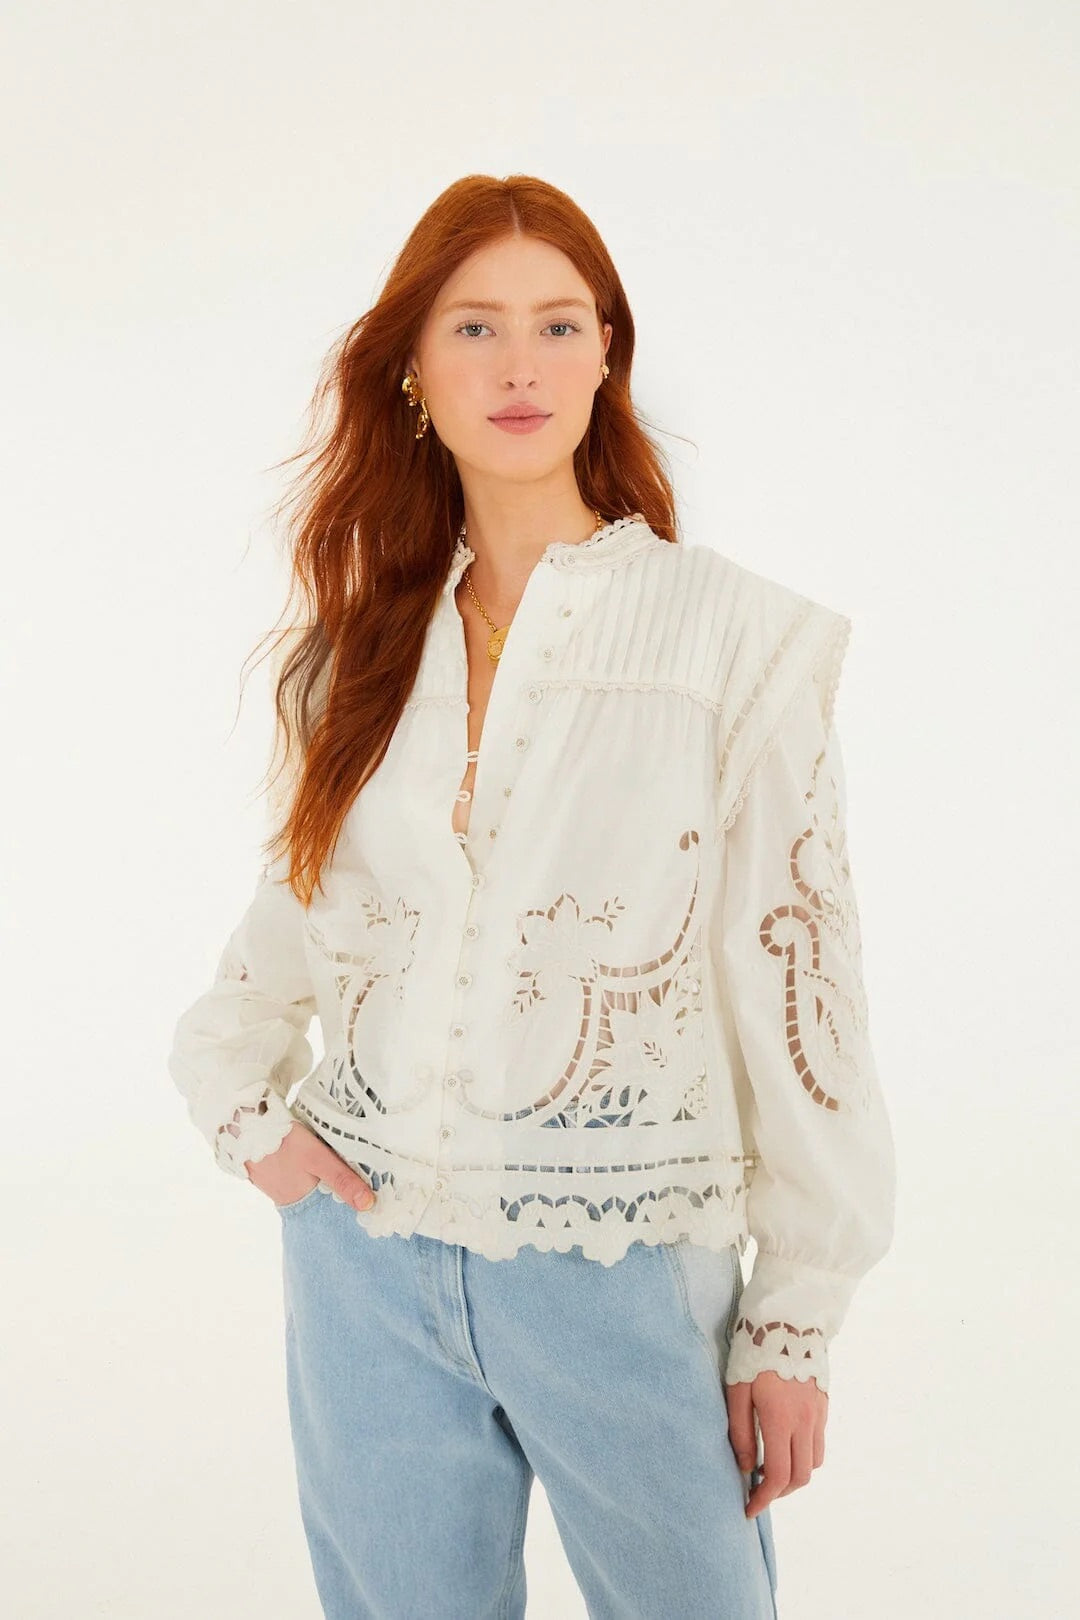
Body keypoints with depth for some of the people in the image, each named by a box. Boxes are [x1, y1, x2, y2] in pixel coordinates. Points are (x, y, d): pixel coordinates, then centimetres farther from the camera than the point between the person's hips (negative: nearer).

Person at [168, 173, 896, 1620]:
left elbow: (799, 983, -8)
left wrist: (797, 1321, -8)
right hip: (366, 1254, 4)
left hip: (622, 1271, -3)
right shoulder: (368, 638, 6)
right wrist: (242, 1097, 1)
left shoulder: (734, 636, -8)